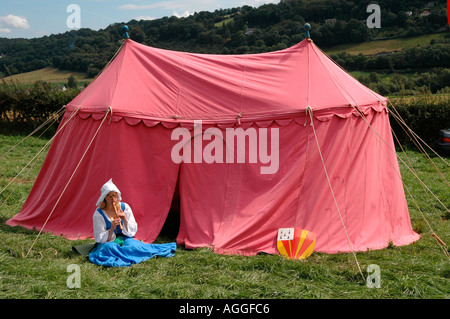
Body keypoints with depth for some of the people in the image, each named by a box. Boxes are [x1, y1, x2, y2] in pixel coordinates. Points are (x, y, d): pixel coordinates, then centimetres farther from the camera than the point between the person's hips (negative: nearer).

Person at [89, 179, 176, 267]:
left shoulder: (125, 207, -4)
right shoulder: (98, 214, -12)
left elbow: (132, 232, -2)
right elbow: (100, 239, -12)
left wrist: (124, 219, -21)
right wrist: (112, 228, -30)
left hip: (124, 239, 1)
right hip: (107, 242, -1)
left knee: (132, 245, -34)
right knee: (108, 248, -37)